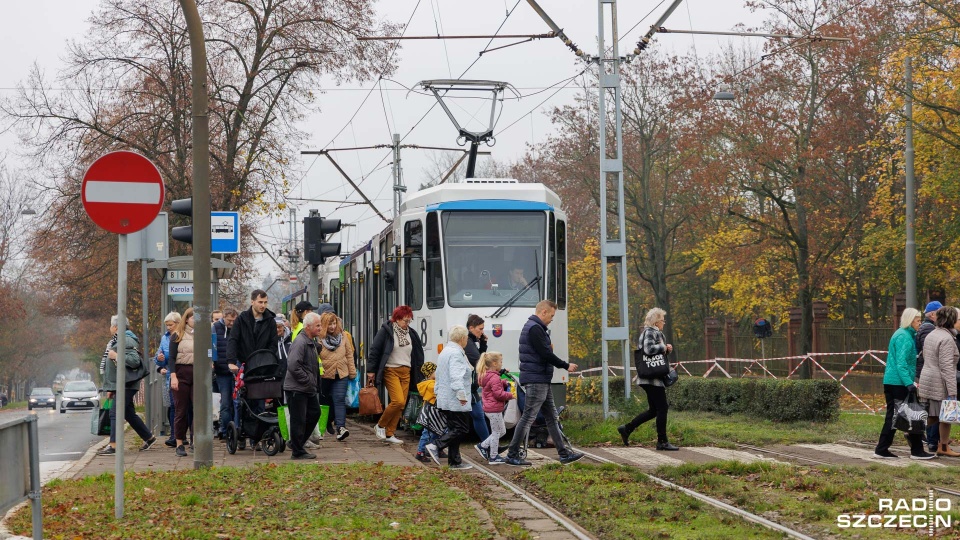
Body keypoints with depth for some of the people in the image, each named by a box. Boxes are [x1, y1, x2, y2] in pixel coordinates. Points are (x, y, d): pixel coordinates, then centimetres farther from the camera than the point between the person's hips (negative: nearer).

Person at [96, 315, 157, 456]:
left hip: (126, 385, -11)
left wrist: (116, 356, -21)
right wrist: (110, 388, 25)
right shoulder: (118, 340, 20)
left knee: (115, 412, -14)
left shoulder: (127, 341, -13)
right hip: (120, 385, 11)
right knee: (129, 414, 15)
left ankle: (113, 446, -18)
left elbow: (134, 360, -26)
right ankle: (149, 437, 24)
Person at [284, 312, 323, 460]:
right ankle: (297, 452, 4)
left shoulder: (312, 342, 14)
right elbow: (293, 365, -28)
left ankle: (296, 443, 27)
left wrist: (315, 383, 16)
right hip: (297, 388, -10)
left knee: (314, 413, 17)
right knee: (298, 420, -4)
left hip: (309, 389, 10)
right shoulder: (300, 342, -19)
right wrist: (307, 380, -21)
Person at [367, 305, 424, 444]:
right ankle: (380, 426, 2)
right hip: (391, 371, -6)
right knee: (398, 401, -18)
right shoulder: (386, 331, -5)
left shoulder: (411, 334, 11)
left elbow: (418, 354, 18)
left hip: (406, 372, 6)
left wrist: (419, 373, 15)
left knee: (401, 404, 2)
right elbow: (374, 350, -5)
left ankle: (389, 433, 11)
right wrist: (371, 371, -8)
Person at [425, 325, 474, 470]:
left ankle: (455, 461, 12)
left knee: (454, 429, 12)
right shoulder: (456, 353, -15)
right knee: (462, 429, -7)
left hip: (444, 399, 10)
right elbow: (456, 376, -26)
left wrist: (438, 392, 32)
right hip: (455, 401, -10)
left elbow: (438, 375, 27)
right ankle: (436, 447, -16)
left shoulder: (444, 351, 19)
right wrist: (461, 394, -28)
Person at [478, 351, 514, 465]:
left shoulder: (486, 376, 12)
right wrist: (510, 395, -11)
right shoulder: (494, 378, -19)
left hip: (489, 409, 10)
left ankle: (484, 445, 19)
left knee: (502, 431, 19)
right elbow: (498, 393, -23)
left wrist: (504, 383, 8)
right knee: (496, 432, -1)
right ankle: (493, 457, 4)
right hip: (494, 409, -10)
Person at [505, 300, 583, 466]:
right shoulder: (535, 329, -16)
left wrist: (548, 348, 4)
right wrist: (566, 366, -10)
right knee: (528, 417, -7)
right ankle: (512, 455, -3)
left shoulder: (533, 327, 18)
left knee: (551, 417, 12)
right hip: (536, 380, -11)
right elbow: (546, 354, -19)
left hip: (541, 381, 11)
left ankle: (564, 453, 16)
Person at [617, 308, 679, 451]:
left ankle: (626, 428, 15)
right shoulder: (650, 332, -11)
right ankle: (662, 442, -2)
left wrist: (666, 350, 6)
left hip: (652, 378, 11)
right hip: (652, 378, -11)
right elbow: (649, 349, -28)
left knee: (654, 410, 13)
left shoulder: (655, 332, 21)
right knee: (662, 408, -6)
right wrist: (664, 347, -12)